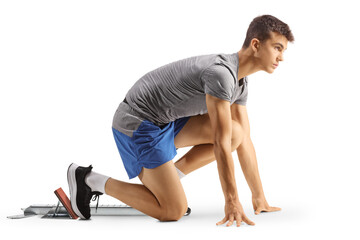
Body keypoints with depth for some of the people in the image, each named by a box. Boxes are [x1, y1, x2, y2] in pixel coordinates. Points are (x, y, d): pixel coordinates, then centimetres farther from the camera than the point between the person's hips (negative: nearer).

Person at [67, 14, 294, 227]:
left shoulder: (241, 81, 7)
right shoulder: (221, 73, -25)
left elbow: (244, 141, 11)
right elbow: (221, 144, -27)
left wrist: (259, 198, 11)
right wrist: (232, 202, -22)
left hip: (166, 121, 10)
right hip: (138, 124, -10)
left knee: (235, 133, 0)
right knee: (174, 211, -11)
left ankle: (167, 180, 8)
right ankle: (90, 180, -1)